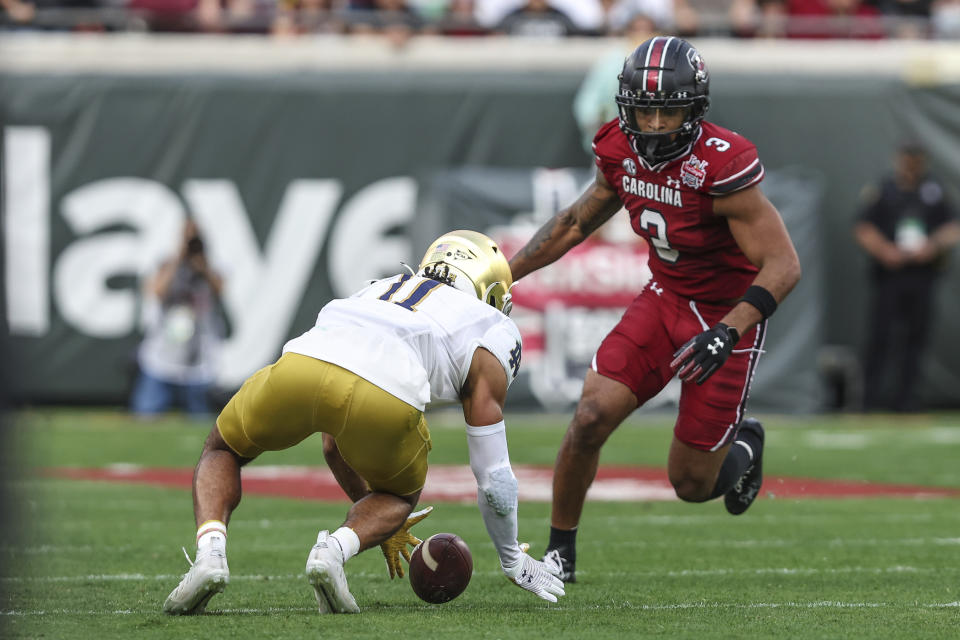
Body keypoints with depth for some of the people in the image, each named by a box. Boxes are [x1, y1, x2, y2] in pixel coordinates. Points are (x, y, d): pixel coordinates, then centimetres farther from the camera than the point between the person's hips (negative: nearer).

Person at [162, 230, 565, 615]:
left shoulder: (377, 292, 43)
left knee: (222, 452, 32)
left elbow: (335, 447, 49)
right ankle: (336, 550, -1)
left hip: (302, 363, 3)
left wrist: (368, 505, 64)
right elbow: (493, 479, 28)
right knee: (400, 496, 31)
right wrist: (512, 559, 44)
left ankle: (210, 549, 2)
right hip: (385, 399, -3)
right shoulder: (493, 333, 29)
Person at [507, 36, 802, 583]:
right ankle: (560, 552, 7)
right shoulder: (622, 152, -8)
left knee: (693, 485, 1)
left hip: (727, 316, -5)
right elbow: (577, 222, 12)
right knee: (591, 419, -12)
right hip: (665, 301, 5)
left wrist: (727, 334, -38)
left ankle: (744, 445, 37)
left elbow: (783, 266, -28)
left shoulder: (722, 166, -28)